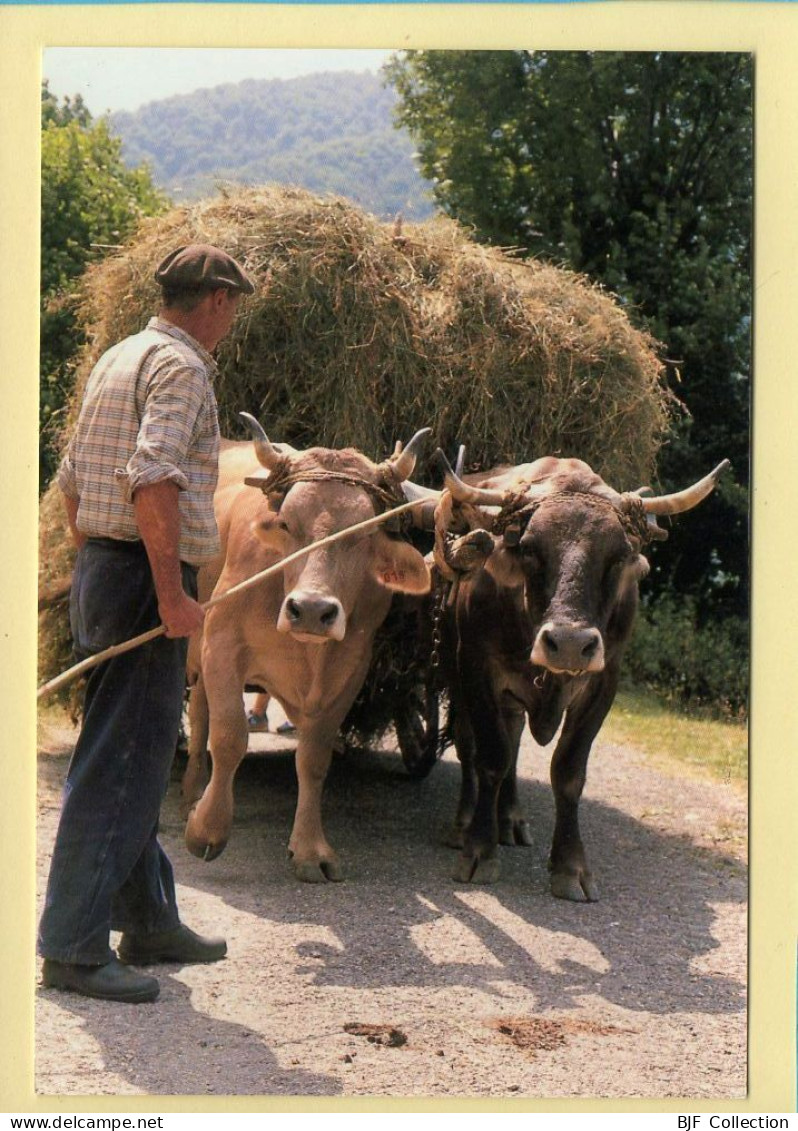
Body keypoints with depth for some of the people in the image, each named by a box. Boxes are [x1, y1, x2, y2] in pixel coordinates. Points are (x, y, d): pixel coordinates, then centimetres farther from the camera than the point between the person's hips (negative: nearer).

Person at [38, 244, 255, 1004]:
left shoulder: (119, 359, 18)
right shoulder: (180, 366, -11)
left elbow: (72, 478, 21)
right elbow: (154, 478, -25)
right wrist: (172, 594, -25)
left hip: (97, 567, 10)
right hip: (145, 577, -10)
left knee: (135, 755, 16)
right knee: (121, 763, -7)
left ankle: (149, 922, 25)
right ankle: (73, 947, -5)